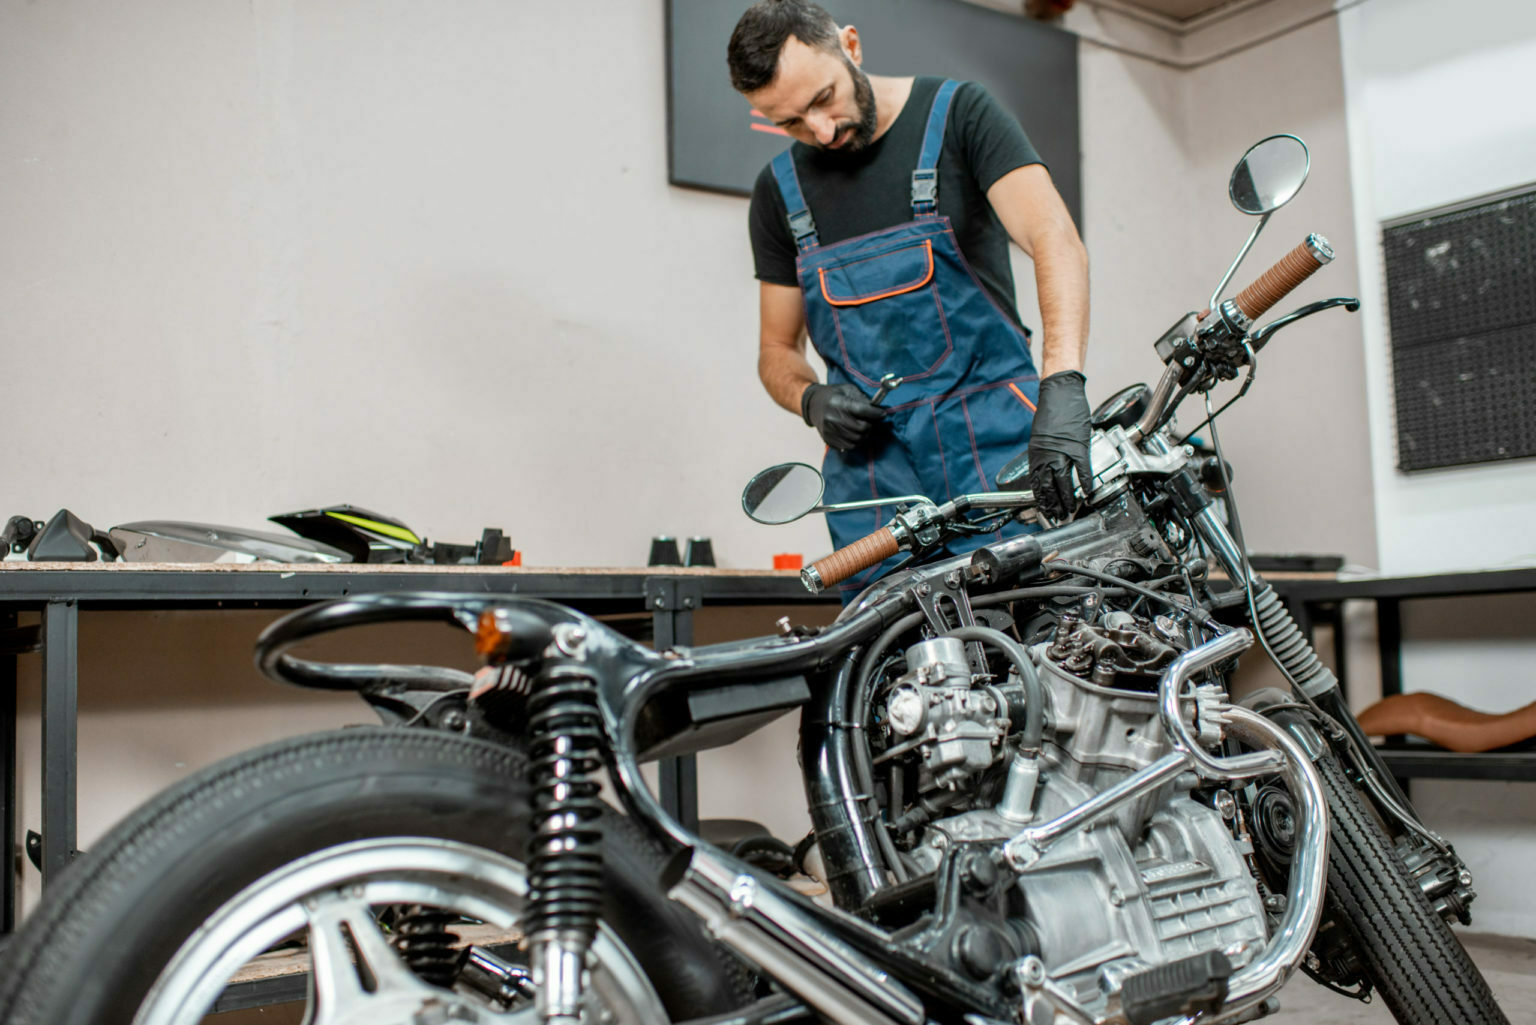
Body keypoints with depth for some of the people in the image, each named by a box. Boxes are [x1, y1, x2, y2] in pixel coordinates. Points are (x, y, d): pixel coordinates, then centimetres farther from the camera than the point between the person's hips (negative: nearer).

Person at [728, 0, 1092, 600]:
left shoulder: (958, 116, 0)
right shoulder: (779, 191, 12)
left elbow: (1055, 239, -15)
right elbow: (777, 350, 19)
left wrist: (1062, 382, -33)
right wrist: (813, 401, -6)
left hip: (993, 441, -3)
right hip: (870, 466, 3)